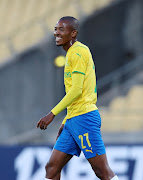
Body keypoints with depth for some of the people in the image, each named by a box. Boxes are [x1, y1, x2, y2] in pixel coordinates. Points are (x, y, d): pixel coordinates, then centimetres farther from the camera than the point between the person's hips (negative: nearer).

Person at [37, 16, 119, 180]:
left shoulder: (78, 51, -9)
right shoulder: (72, 53, 21)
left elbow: (77, 90, -17)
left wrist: (53, 114, -16)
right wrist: (66, 122, 24)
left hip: (84, 117, -10)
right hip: (73, 120, 10)